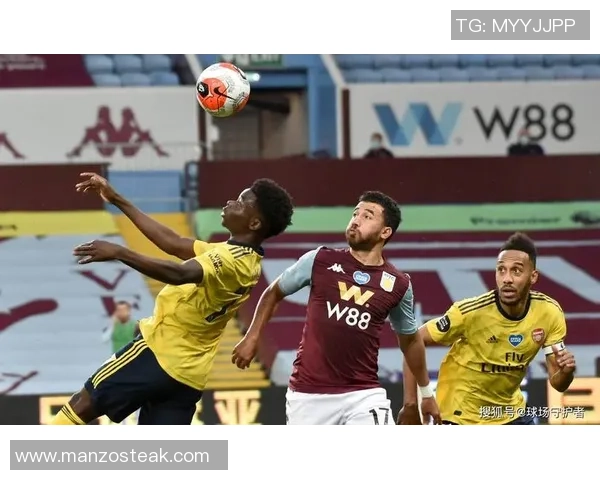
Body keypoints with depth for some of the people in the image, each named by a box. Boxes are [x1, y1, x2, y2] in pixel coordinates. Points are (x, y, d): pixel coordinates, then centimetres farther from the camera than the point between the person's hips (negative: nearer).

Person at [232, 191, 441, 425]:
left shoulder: (398, 284, 2)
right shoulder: (319, 260, -1)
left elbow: (410, 339, 18)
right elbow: (274, 292, 15)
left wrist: (426, 391, 25)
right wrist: (252, 338, 8)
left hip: (363, 395, 0)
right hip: (308, 394, 0)